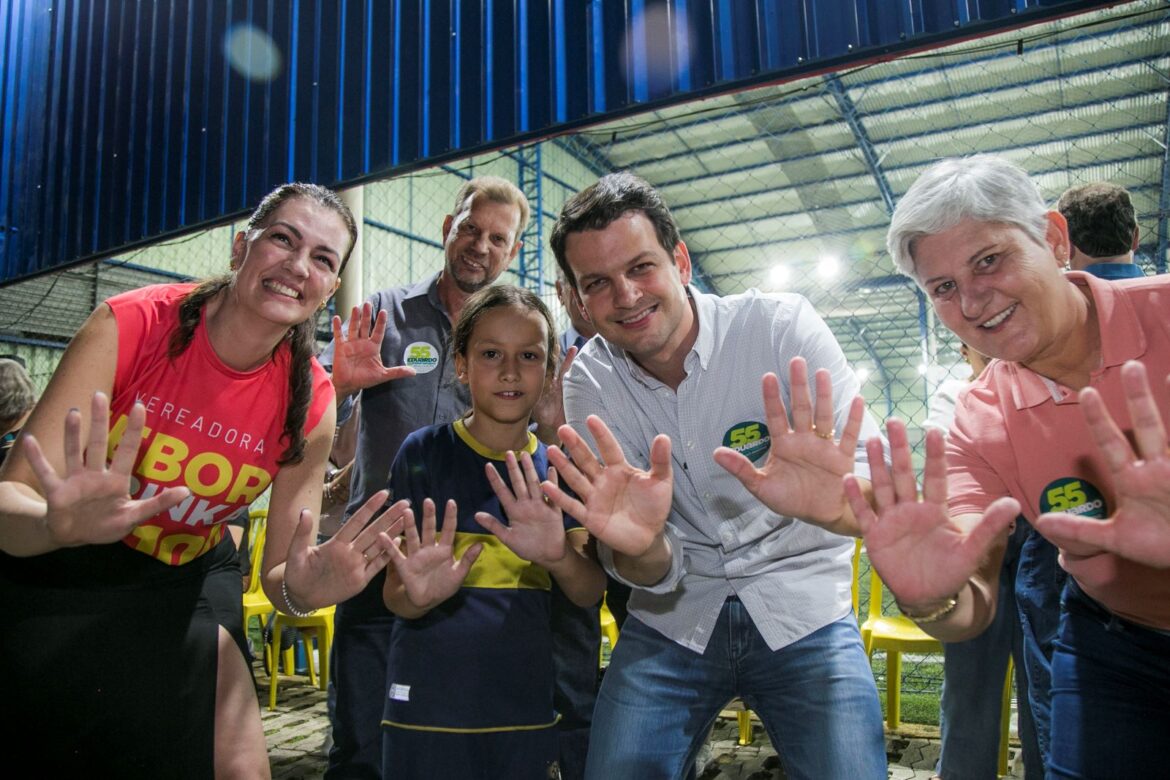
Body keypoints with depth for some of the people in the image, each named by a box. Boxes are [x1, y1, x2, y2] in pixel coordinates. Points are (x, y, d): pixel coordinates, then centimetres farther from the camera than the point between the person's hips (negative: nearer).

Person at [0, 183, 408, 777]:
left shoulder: (311, 403, -17)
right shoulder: (130, 325, -24)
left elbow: (279, 571, -9)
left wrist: (300, 589, -32)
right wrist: (61, 523, -48)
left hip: (187, 582, 2)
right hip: (59, 574, -1)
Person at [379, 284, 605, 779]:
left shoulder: (557, 467, 1)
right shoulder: (422, 453, -7)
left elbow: (590, 594, -3)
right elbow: (394, 594, -6)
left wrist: (560, 557, -25)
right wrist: (419, 596, -28)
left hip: (528, 704, 3)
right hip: (429, 704, -2)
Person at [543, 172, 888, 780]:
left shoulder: (782, 325, -15)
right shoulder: (591, 381, -7)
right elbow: (652, 573, -10)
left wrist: (834, 502, -45)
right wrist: (641, 547, -34)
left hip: (802, 610, -1)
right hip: (673, 619, 2)